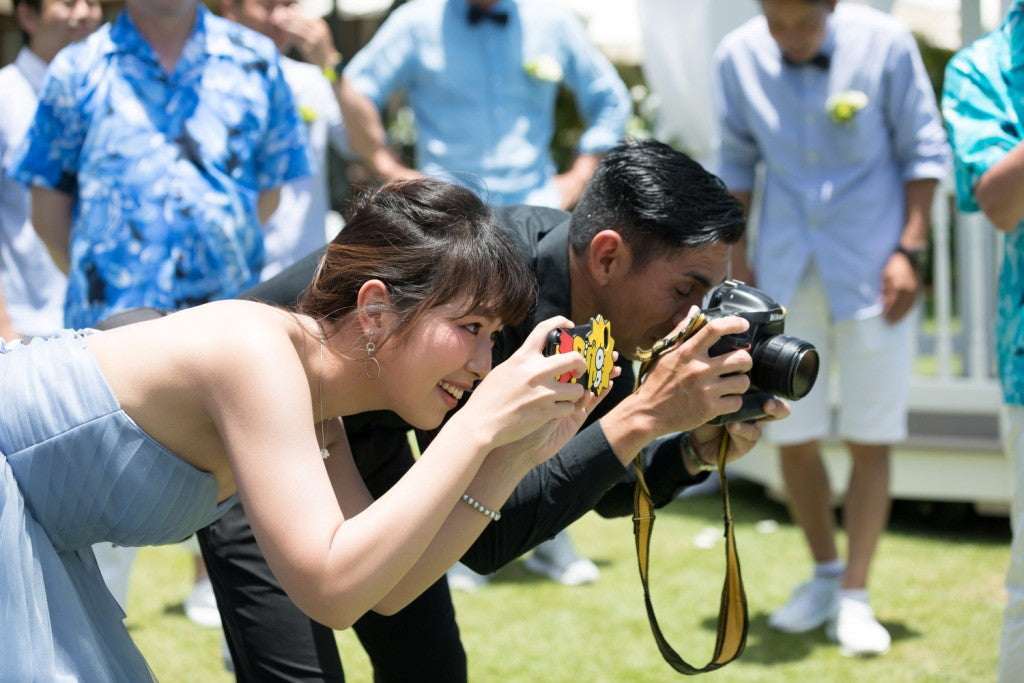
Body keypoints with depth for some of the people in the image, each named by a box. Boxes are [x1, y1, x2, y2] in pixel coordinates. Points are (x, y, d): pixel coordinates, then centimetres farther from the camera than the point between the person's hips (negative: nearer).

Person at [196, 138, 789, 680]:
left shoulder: (590, 286, -14)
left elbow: (609, 493, -4)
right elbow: (479, 535, -39)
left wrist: (699, 450, -24)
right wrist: (642, 416, -42)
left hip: (366, 438, 8)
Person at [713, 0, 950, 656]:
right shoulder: (739, 55, -2)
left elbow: (924, 150, -2)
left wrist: (910, 250, -7)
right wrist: (734, 256, 6)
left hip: (871, 270, -2)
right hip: (786, 272, 3)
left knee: (870, 439, -1)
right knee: (792, 436, 5)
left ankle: (855, 597, 8)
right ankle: (825, 574, 25)